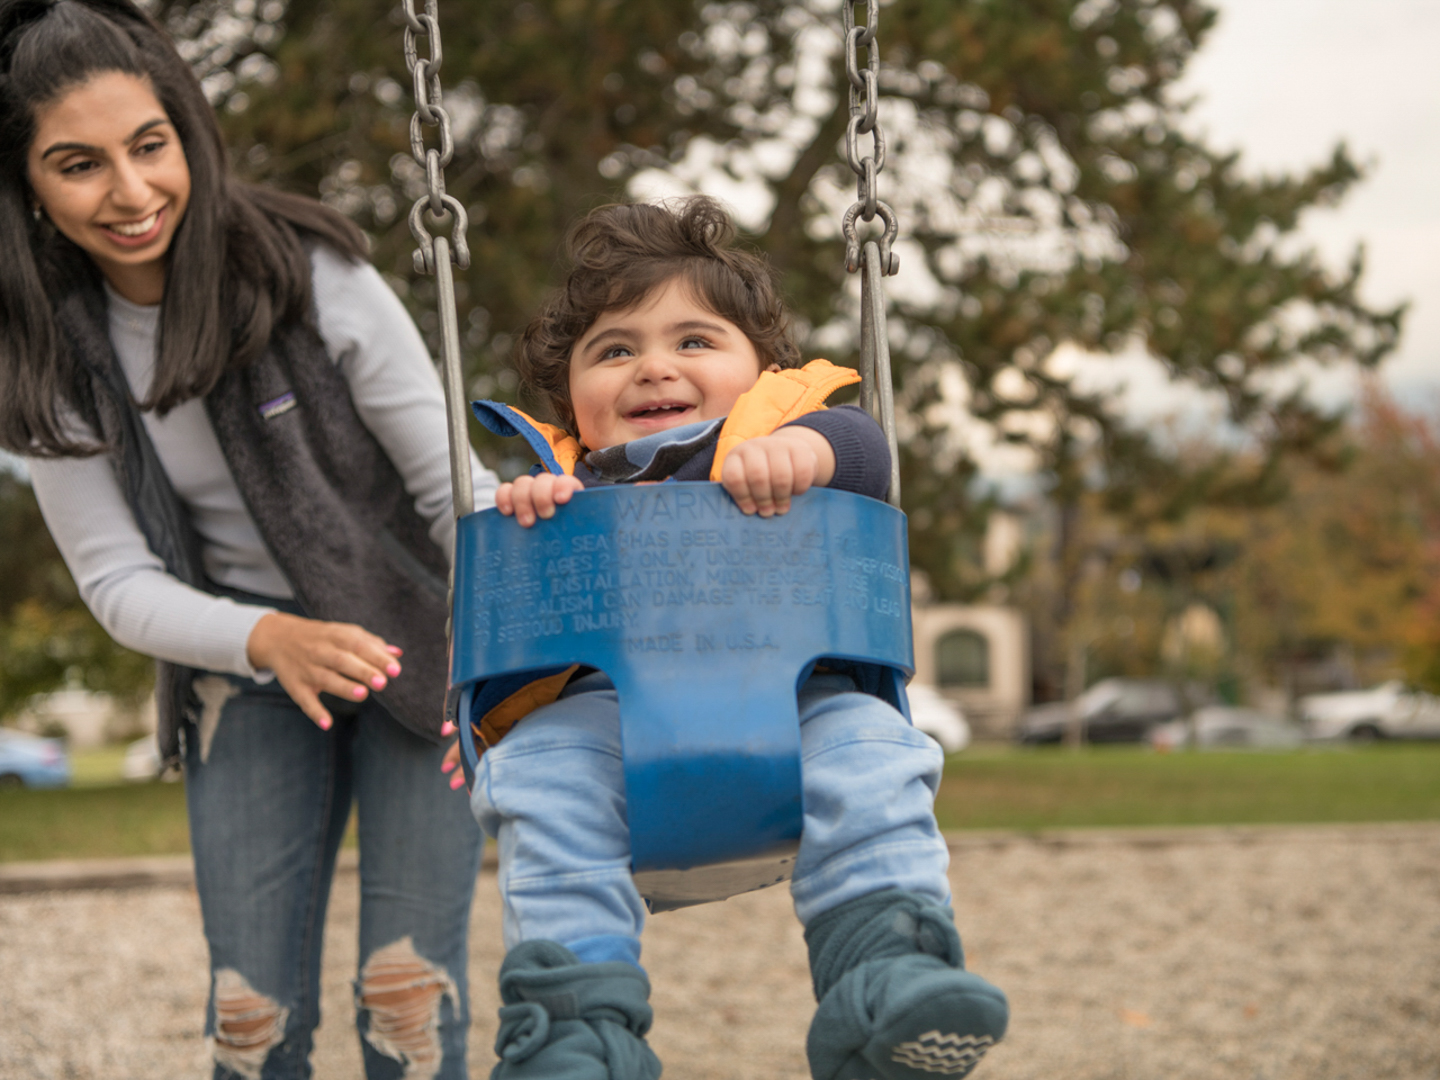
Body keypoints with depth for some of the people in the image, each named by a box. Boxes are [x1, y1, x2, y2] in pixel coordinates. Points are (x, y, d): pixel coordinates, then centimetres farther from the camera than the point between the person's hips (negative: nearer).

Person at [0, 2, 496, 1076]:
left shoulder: (311, 274, -18)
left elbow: (449, 481, -13)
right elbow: (118, 581, -9)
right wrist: (270, 638, -27)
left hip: (413, 650, -3)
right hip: (244, 667, 3)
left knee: (407, 991, -7)